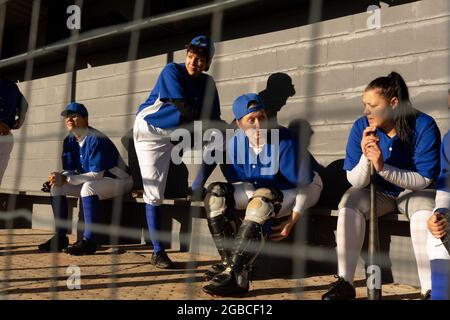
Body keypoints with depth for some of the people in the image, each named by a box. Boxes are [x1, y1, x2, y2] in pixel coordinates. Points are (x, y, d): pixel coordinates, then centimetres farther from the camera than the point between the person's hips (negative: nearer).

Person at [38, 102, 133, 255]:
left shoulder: (96, 139, -23)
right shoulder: (69, 141, 1)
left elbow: (97, 175, -27)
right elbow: (69, 171, 3)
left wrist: (66, 179, -31)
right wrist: (59, 178, -21)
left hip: (118, 181, -8)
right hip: (90, 181, 8)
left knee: (88, 187, -37)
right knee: (56, 187, -3)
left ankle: (89, 241, -32)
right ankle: (60, 237, 0)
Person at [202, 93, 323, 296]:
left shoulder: (285, 141, -24)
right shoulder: (236, 143, -10)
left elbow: (304, 183, -19)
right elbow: (237, 182, -2)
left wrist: (292, 220, -22)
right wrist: (260, 220, -9)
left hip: (292, 192, -6)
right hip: (257, 189, 6)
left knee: (261, 200, -37)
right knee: (216, 192, -14)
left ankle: (234, 274, -39)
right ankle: (231, 263, -20)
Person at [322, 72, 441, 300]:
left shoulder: (423, 126, -20)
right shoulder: (361, 127, -14)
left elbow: (423, 180, -21)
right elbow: (355, 182, -14)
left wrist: (383, 167, -35)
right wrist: (365, 158, -35)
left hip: (414, 191, -2)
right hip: (378, 192, 2)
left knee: (424, 214, -33)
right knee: (349, 204, -25)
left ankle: (430, 289, -25)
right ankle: (344, 282, -20)